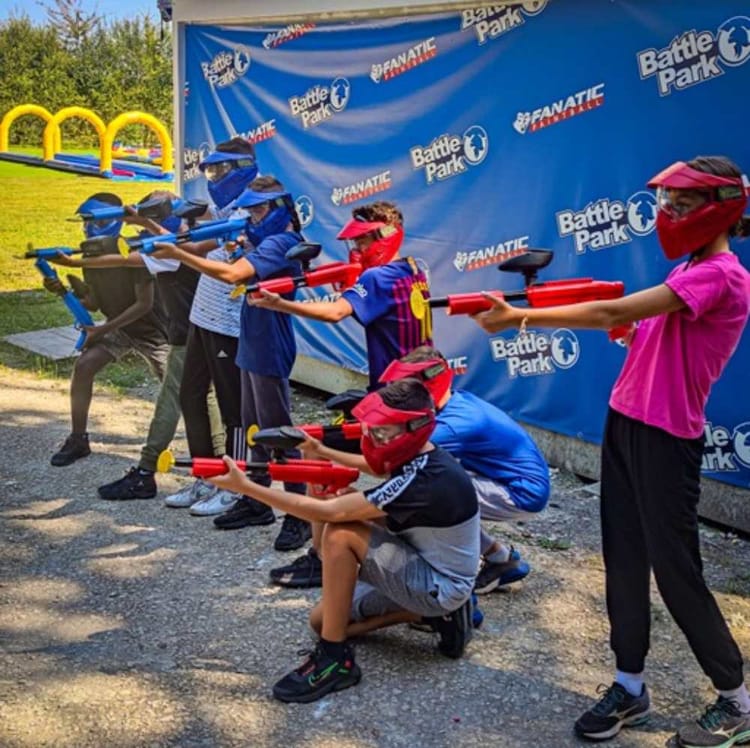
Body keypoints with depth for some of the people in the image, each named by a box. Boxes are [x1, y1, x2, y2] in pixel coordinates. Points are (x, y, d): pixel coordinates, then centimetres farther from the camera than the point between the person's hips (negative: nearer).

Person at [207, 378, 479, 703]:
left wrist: (244, 486, -30)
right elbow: (389, 522, 7)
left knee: (340, 536, -25)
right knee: (321, 621, 10)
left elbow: (328, 512, -30)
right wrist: (358, 505, -14)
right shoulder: (422, 460, -1)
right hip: (425, 569, 10)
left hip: (441, 586, -9)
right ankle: (436, 615, 10)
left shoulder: (423, 482, -30)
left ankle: (335, 660, -15)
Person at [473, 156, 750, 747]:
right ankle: (630, 687, 24)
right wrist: (536, 314, -3)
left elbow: (614, 313, -24)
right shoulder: (687, 272, 16)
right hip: (625, 424, 9)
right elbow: (637, 327, 12)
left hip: (666, 439, -9)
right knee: (625, 559, 12)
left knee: (675, 570, -1)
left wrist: (520, 317, -21)